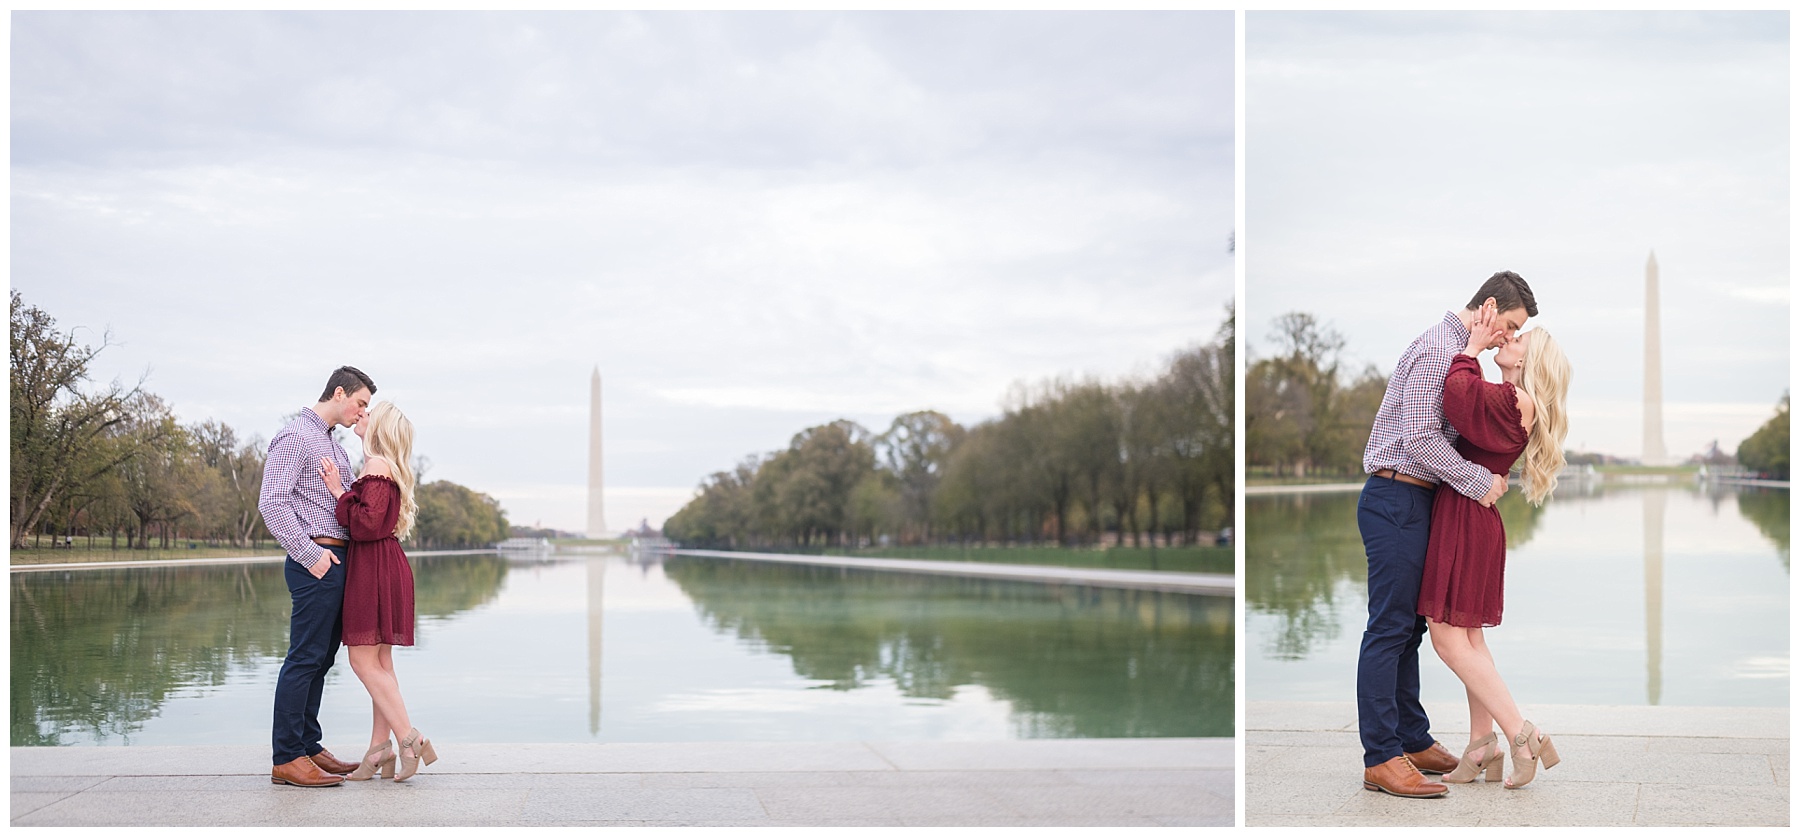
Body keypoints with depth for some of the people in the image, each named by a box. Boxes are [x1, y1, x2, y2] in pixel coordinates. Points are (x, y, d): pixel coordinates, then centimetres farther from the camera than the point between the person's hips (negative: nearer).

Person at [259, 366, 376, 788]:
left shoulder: (335, 446, 22)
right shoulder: (295, 437, -8)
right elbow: (272, 503, -16)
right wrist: (310, 554, -19)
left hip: (336, 560, 10)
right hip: (315, 561, -10)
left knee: (320, 659, 12)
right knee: (305, 657, -9)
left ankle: (309, 746, 18)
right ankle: (287, 758, -6)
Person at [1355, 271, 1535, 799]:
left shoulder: (1455, 350, 20)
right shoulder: (1438, 347, -13)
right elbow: (1420, 437, -20)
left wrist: (1488, 478, 10)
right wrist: (1479, 482, -14)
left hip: (1414, 501, 10)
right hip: (1397, 501, -10)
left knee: (1408, 626, 13)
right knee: (1389, 627, -10)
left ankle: (1412, 740, 20)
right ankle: (1381, 759, -9)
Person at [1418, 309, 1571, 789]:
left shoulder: (1513, 401, -15)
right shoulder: (1510, 402, 13)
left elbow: (1458, 396, -28)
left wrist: (1472, 348, -14)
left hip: (1466, 520, -10)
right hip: (1469, 520, 10)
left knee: (1449, 638, -8)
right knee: (1466, 637, 12)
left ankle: (1523, 735, -5)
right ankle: (1482, 748, 17)